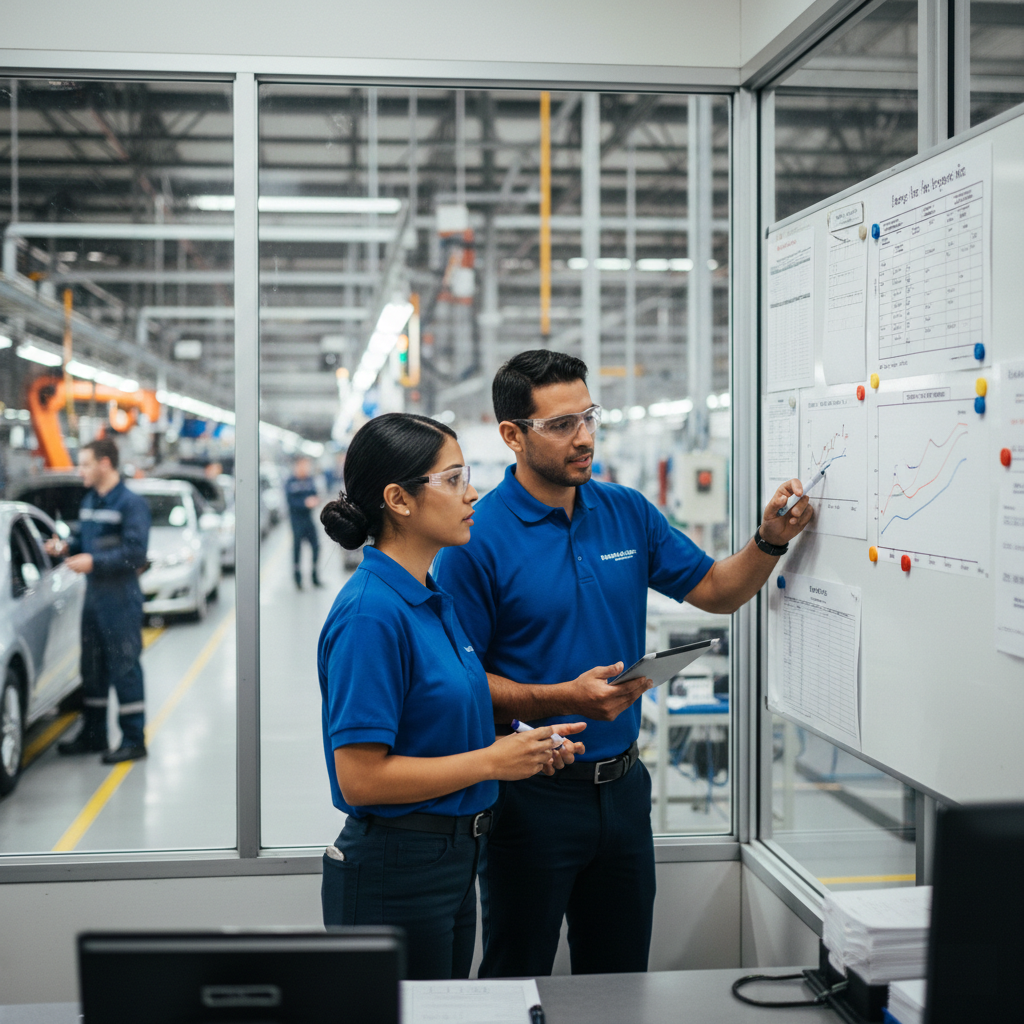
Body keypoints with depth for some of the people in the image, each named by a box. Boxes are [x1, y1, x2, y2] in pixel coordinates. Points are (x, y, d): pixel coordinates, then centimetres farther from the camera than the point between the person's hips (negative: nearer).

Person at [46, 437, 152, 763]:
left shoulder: (131, 504, -13)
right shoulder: (89, 501, 13)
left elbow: (135, 553, -19)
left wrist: (94, 562, -21)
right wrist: (65, 546, 3)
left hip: (121, 599, -9)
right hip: (94, 596, 9)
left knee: (124, 668, -4)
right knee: (92, 667, 15)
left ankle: (134, 740, 3)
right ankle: (93, 734, 27)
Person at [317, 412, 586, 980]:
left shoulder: (434, 600, 9)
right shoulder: (371, 613, -20)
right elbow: (360, 777, -24)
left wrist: (520, 747, 2)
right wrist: (491, 760, -19)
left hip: (451, 864, 9)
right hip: (392, 873, -9)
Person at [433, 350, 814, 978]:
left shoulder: (627, 513, 4)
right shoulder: (477, 538, -14)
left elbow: (716, 590, 11)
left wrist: (772, 541, -7)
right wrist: (565, 698, -25)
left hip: (622, 782, 6)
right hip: (532, 792, -5)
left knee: (622, 979, 20)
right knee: (517, 980, 11)